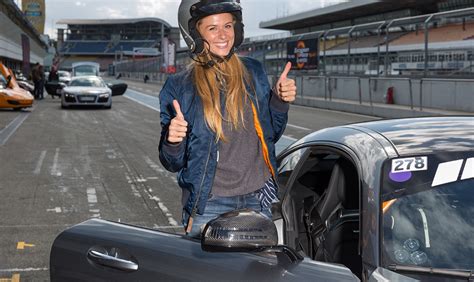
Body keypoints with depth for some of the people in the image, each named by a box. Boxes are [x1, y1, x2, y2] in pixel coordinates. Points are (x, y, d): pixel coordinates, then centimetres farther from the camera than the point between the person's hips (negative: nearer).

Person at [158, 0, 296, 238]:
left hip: (259, 201, 3)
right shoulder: (178, 87, -5)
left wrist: (280, 102, -1)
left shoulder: (253, 72, 5)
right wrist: (172, 141, -22)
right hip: (209, 205, -3)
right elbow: (173, 163, -1)